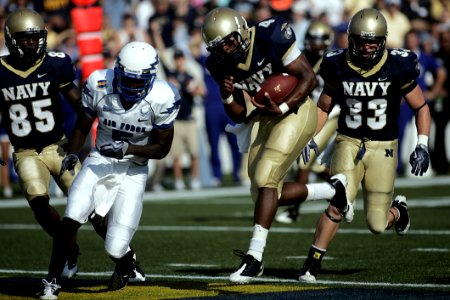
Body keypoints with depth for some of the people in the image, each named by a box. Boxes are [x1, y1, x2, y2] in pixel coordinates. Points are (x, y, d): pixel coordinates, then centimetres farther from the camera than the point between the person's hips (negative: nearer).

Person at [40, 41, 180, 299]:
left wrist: (127, 148, -22)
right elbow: (83, 127, 5)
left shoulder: (161, 99, -17)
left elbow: (162, 149, -8)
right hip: (100, 161, 2)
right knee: (72, 219, -24)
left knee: (116, 247, -8)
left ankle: (125, 264, 32)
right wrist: (72, 154, -12)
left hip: (133, 171, -1)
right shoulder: (99, 86, -12)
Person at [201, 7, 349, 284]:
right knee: (264, 193, 5)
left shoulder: (269, 38, -21)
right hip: (265, 117, 8)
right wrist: (227, 97, -15)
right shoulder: (222, 66, -2)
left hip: (295, 110, -8)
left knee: (265, 179, -20)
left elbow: (309, 78, -17)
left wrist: (282, 108, -26)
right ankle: (334, 190, 24)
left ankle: (255, 257, -18)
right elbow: (239, 116, 5)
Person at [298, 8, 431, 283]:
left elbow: (421, 107, 1)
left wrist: (422, 145, -10)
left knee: (377, 224, 0)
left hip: (383, 147, -1)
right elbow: (324, 107, 11)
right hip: (348, 143, 1)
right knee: (339, 205, -22)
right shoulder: (339, 67, -5)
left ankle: (397, 210, 37)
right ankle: (312, 264, -10)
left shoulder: (398, 68, -11)